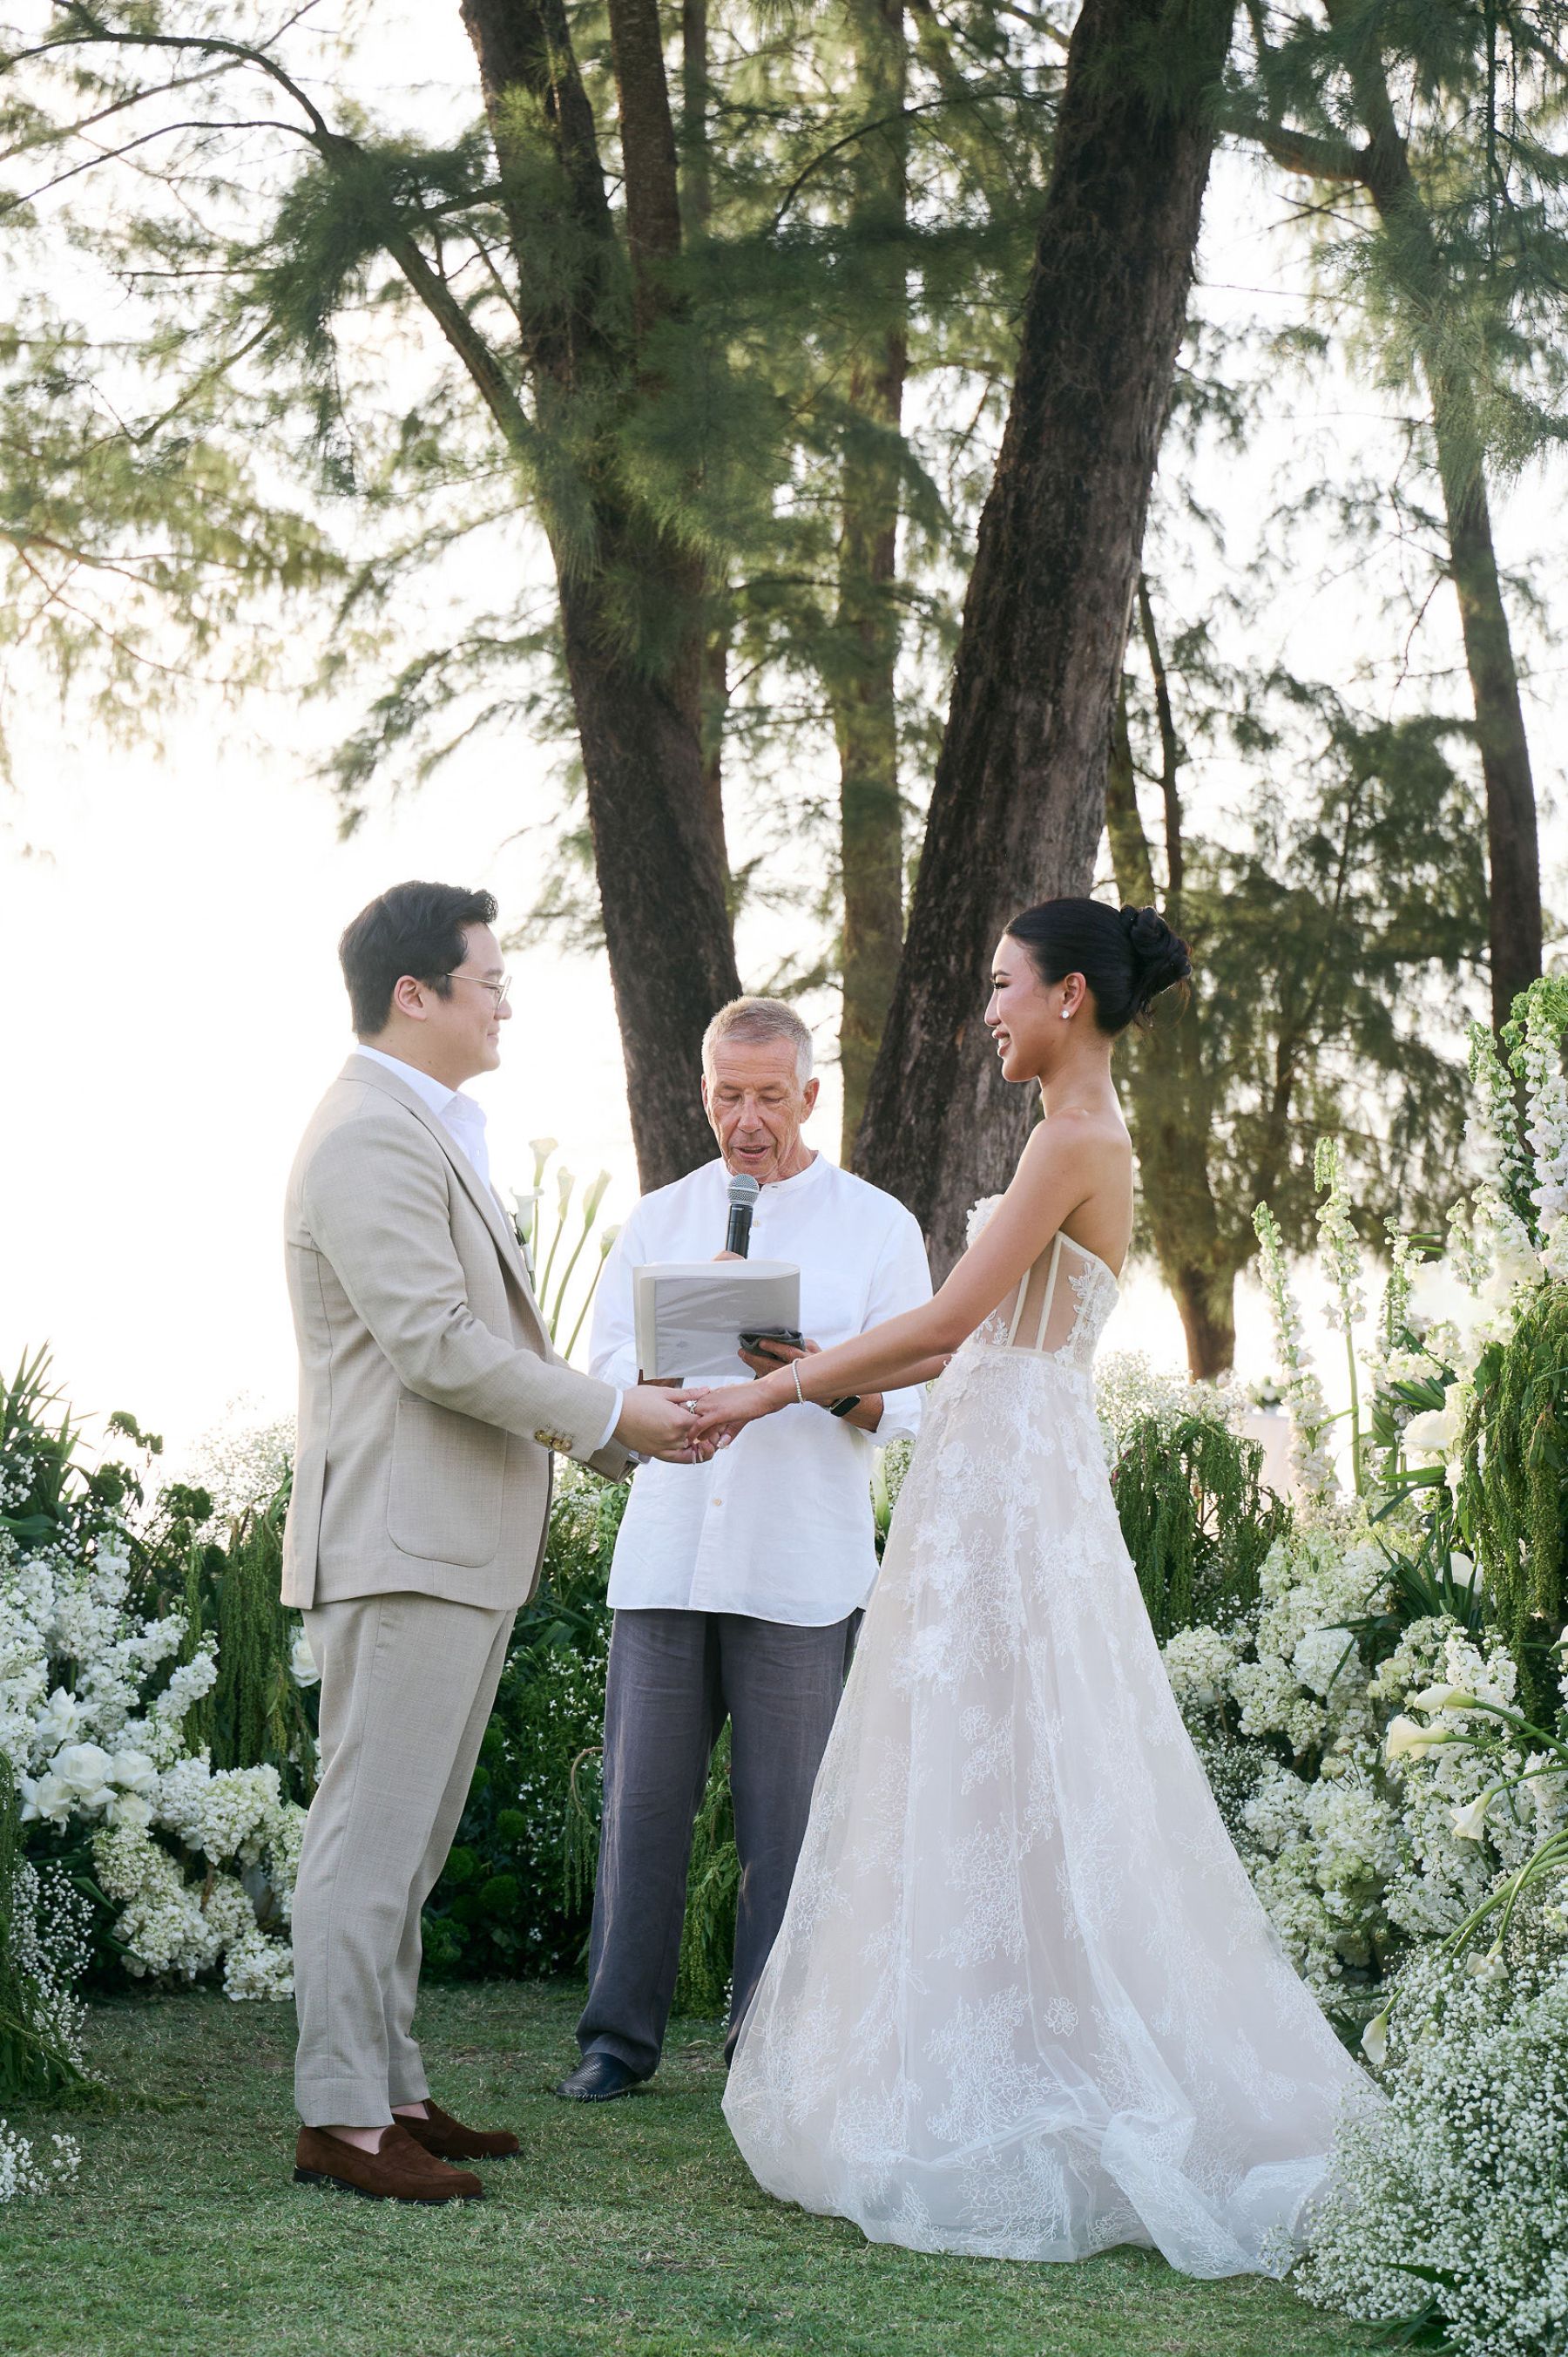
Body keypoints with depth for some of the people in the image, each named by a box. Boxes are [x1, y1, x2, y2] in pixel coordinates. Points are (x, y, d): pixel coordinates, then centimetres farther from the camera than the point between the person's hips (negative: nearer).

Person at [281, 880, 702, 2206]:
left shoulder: (434, 1135, 20)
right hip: (400, 1541, -11)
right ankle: (341, 2119, -1)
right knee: (373, 1836, -6)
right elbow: (437, 1345, -21)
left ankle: (391, 2090, 21)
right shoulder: (372, 1138, -15)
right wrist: (611, 1417, -12)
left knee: (406, 1843, 14)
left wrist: (618, 1429, 15)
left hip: (459, 1544, 11)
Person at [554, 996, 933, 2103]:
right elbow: (607, 1376, 8)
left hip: (803, 1566, -2)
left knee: (786, 1814, 1)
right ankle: (621, 2034, 11)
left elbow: (911, 1402, 2)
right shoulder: (657, 1221, 14)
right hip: (665, 1551, 2)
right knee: (643, 1801, 2)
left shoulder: (878, 1225, 7)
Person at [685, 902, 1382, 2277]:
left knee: (1000, 1784, -5)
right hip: (999, 1476, 10)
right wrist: (816, 1380, 15)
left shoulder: (1076, 1140, -13)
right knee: (982, 1786, 12)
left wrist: (775, 1388, -11)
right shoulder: (1085, 1140, 17)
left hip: (1014, 1480, -10)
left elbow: (951, 1318, -17)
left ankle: (1013, 2109, 1)